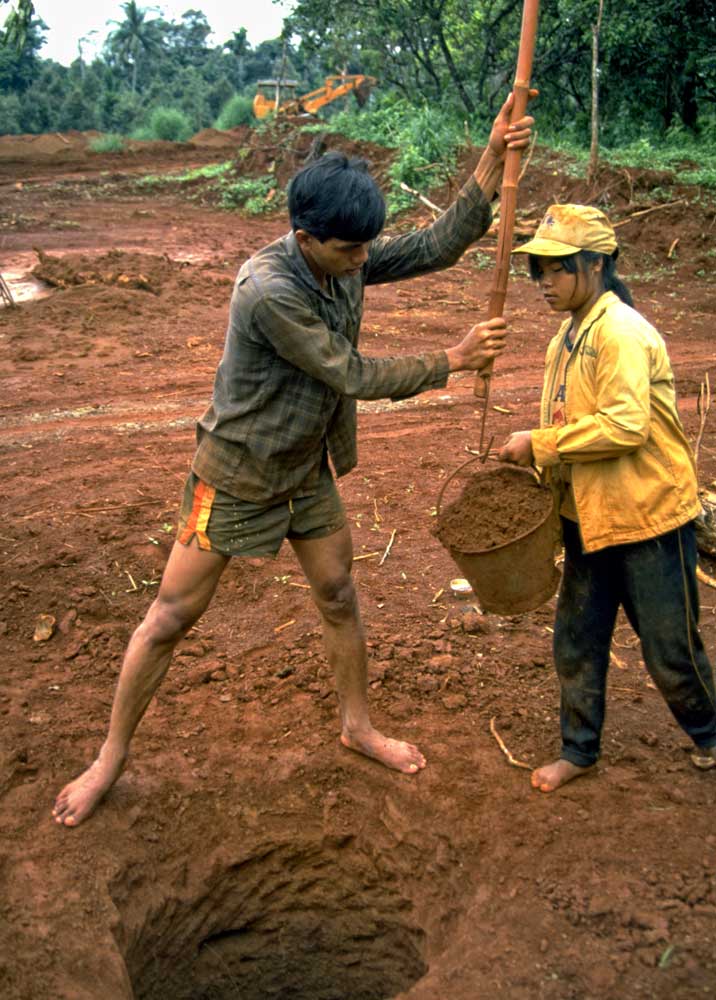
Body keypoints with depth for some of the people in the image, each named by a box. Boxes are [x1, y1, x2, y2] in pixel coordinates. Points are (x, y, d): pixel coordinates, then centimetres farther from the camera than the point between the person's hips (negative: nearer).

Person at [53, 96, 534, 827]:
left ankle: (357, 725, 39)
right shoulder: (269, 290, -30)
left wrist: (493, 159, -15)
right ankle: (110, 759, 22)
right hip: (236, 472, -7)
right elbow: (354, 377, -25)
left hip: (307, 467, 7)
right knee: (172, 617, 4)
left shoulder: (346, 260, -7)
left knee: (339, 597, 16)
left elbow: (439, 246, -4)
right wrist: (453, 361, -16)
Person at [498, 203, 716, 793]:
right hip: (589, 516, 8)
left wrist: (539, 444, -22)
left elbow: (624, 426, -28)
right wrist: (539, 458, 4)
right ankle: (579, 751, 34)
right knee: (577, 643, 15)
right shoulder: (568, 335, 9)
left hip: (648, 517, -8)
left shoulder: (621, 331, -19)